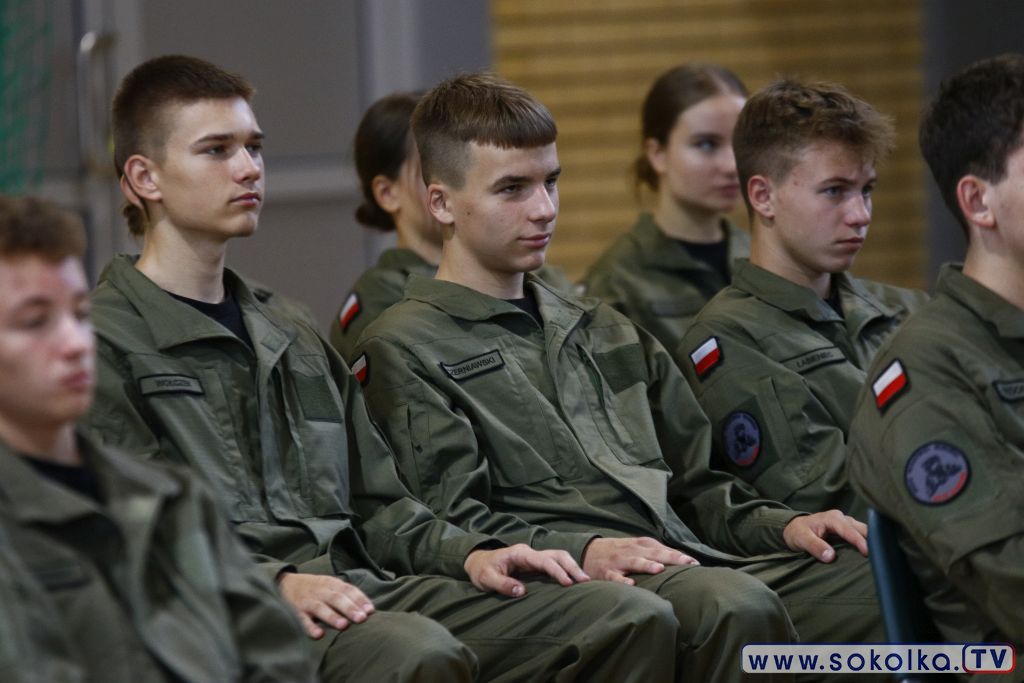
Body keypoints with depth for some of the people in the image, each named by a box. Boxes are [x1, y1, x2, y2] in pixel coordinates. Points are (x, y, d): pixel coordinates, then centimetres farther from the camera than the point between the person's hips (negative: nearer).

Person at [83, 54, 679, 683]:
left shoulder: (294, 341, 29)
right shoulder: (102, 340, 3)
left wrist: (469, 554, 7)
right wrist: (275, 581, -22)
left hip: (361, 585, 8)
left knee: (637, 620, -11)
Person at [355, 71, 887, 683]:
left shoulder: (606, 332, 31)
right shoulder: (404, 349, 8)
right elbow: (452, 523, -4)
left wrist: (780, 525, 9)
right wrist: (579, 552, -20)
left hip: (698, 564, 7)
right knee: (734, 605, -39)